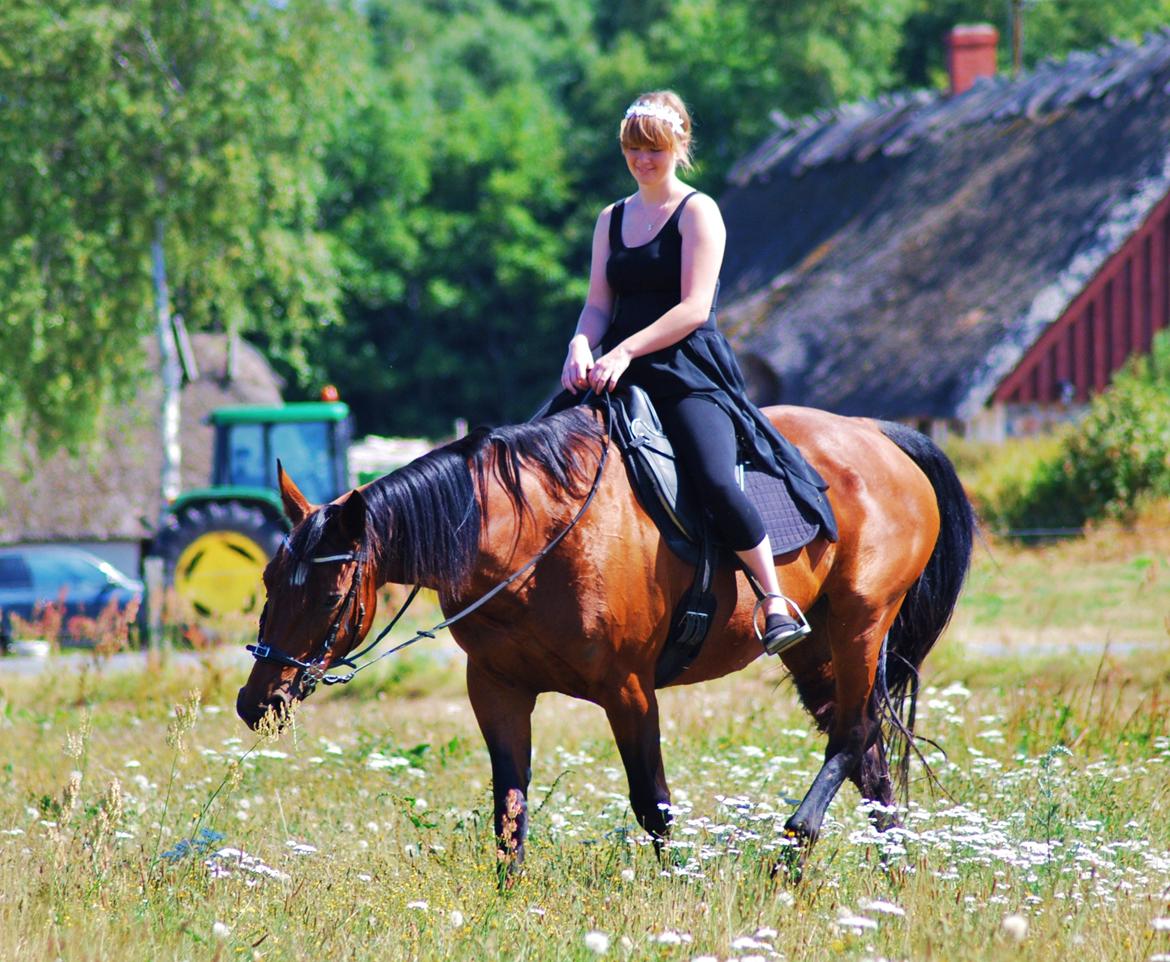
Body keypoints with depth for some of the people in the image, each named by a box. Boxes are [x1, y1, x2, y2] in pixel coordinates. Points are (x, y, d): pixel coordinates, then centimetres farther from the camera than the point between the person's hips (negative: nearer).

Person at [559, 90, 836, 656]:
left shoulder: (697, 212, -1)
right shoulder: (612, 219, 18)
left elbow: (694, 308, -10)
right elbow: (599, 303, 14)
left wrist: (626, 352, -21)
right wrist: (582, 345, -9)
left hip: (690, 375, -6)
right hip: (621, 374, 6)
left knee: (715, 481, -27)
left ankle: (777, 604, -16)